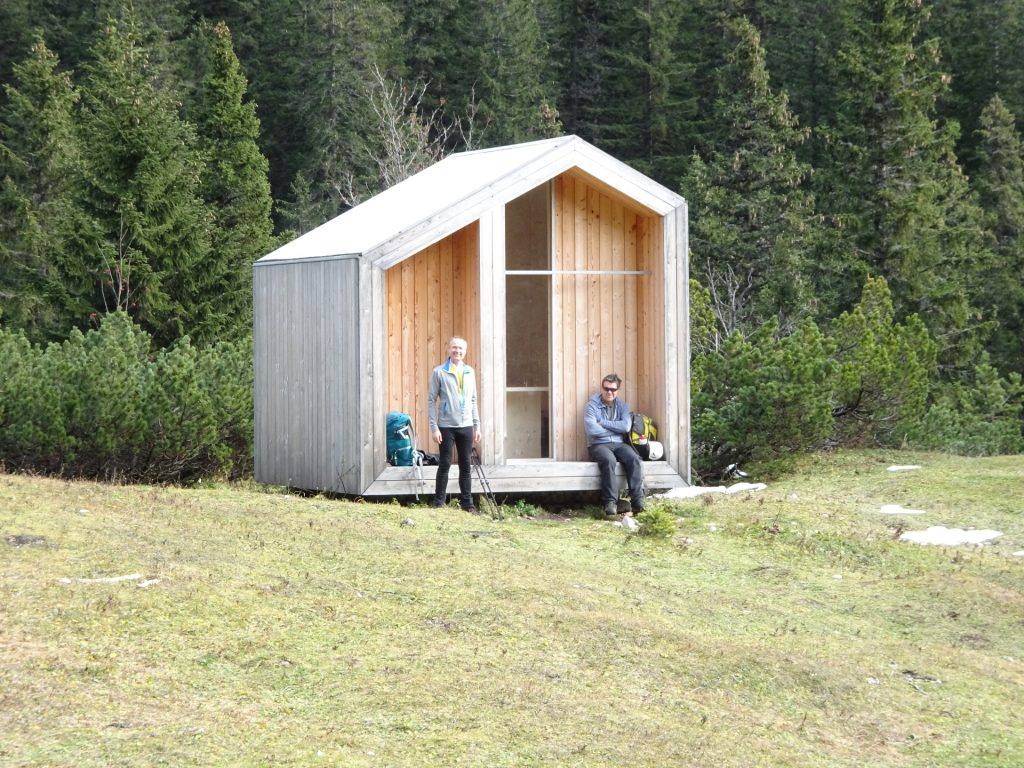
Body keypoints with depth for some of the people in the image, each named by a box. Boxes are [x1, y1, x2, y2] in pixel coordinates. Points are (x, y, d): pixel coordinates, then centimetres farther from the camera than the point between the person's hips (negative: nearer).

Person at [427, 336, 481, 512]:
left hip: (466, 426, 4)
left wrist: (477, 425, 11)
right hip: (446, 426, -4)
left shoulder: (469, 372, 10)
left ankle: (467, 503, 12)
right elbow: (431, 400, -4)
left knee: (465, 466, 6)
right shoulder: (439, 372, -3)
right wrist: (434, 427, -11)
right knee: (445, 465, -1)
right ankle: (439, 503, 5)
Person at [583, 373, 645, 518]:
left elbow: (626, 426, -5)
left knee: (634, 459, -28)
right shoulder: (592, 406, 1)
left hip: (619, 444, 3)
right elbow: (591, 429, -15)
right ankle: (610, 503, -40)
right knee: (609, 460, -37)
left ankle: (638, 501, -35)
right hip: (599, 445, -3)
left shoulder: (622, 406, 13)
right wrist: (615, 429, -3)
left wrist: (602, 422, -8)